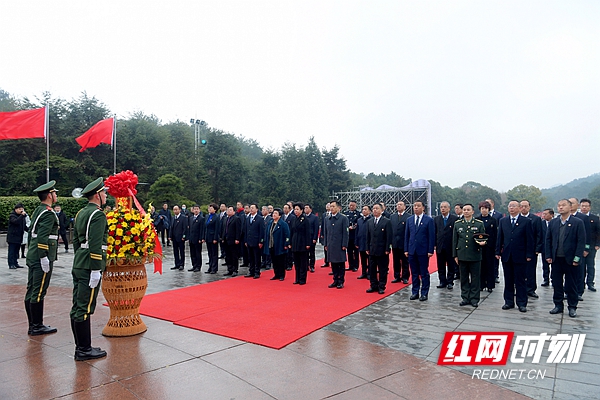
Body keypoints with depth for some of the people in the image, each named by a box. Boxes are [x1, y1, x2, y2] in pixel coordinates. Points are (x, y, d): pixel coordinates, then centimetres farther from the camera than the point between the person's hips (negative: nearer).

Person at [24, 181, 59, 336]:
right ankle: (37, 327, 4)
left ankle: (33, 324, 22)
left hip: (32, 257, 10)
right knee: (39, 292, -3)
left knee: (31, 291, 12)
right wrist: (44, 258, -21)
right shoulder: (48, 213, -14)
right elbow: (42, 237, -22)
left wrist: (31, 252, 23)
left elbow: (31, 233, 20)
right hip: (42, 258, -10)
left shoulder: (37, 211, 16)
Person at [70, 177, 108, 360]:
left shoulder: (81, 213, 15)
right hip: (89, 267, -10)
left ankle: (80, 346, 23)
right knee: (85, 309, -4)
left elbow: (76, 240, 20)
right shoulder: (98, 214, -14)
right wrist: (96, 270, -20)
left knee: (77, 307, 12)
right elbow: (96, 244, -20)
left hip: (78, 264, 10)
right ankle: (84, 350, 4)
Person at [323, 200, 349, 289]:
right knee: (333, 264, 9)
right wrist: (325, 244, 9)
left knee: (341, 264, 3)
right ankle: (335, 280, 19)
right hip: (330, 245, 5)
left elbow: (345, 233, -6)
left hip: (339, 245, -4)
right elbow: (325, 232, 14)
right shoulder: (327, 219, 11)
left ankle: (341, 281, 11)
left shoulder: (343, 218, -4)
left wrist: (344, 245, -11)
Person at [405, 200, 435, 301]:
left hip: (423, 251, -4)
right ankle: (415, 292, 19)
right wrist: (406, 249, 5)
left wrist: (430, 250, -10)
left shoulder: (429, 220, -3)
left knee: (424, 273, 4)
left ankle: (424, 293, 13)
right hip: (412, 251, 4)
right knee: (414, 273, 11)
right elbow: (406, 236, 11)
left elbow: (431, 236, -5)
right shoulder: (409, 220, 10)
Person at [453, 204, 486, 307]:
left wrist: (483, 242, -18)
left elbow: (483, 238, 6)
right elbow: (454, 240, 9)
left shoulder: (479, 224, 2)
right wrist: (455, 255, 6)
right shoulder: (457, 224, 7)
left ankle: (474, 299, 14)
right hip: (462, 256, 2)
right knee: (464, 278, 8)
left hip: (475, 256, -2)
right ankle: (465, 298, 17)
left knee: (475, 278, 4)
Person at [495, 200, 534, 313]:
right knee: (508, 280, 10)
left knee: (521, 281, 3)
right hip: (506, 256, 3)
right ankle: (509, 302, 18)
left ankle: (522, 303, 12)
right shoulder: (503, 221, 9)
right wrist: (498, 252, 4)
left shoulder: (526, 221, -1)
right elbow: (499, 238, 10)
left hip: (520, 256, -3)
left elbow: (530, 239, -3)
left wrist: (529, 255, -8)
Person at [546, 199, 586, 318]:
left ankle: (572, 307, 19)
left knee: (571, 285, 7)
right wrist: (549, 256, 2)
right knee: (557, 284, 9)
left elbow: (581, 242, -7)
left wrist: (577, 258, -12)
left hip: (570, 259, -3)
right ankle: (558, 306, 19)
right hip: (556, 259, 3)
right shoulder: (553, 223, 7)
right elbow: (548, 240, 9)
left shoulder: (578, 222, -4)